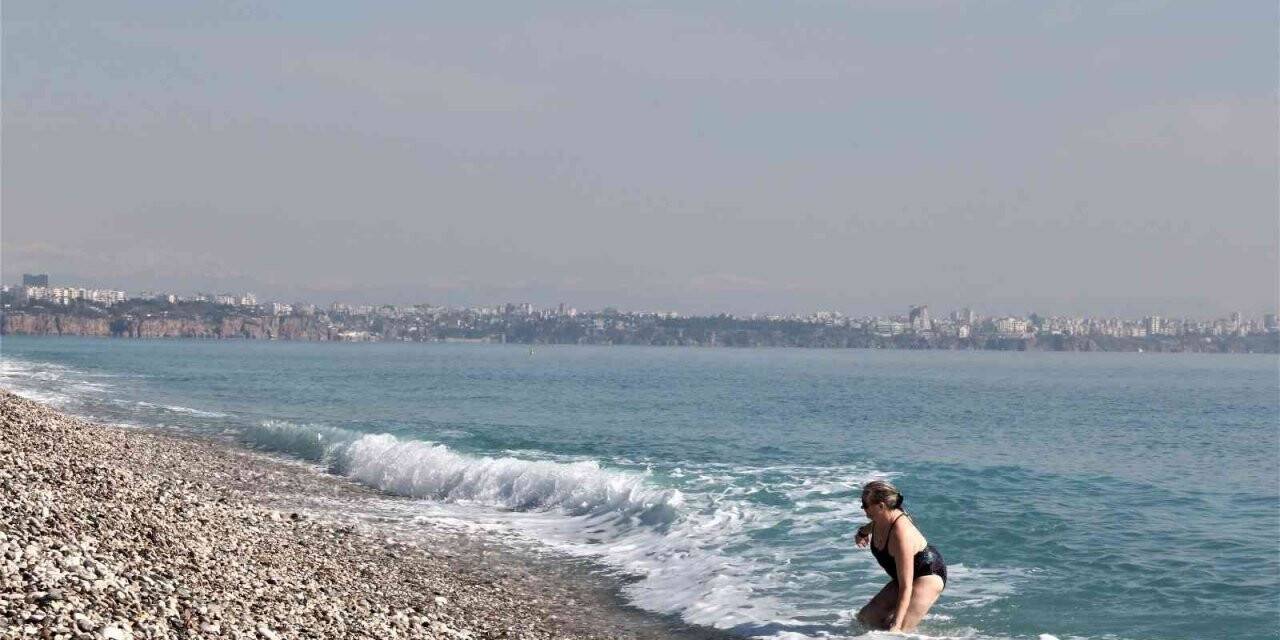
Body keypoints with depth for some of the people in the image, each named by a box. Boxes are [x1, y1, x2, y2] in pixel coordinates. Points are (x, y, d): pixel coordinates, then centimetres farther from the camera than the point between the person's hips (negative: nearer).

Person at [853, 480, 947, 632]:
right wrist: (863, 532, 36)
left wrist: (896, 626, -39)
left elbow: (906, 587, -36)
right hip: (905, 577, 10)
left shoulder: (901, 534, -35)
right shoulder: (880, 519, -10)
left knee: (898, 632, -25)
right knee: (866, 618, 1)